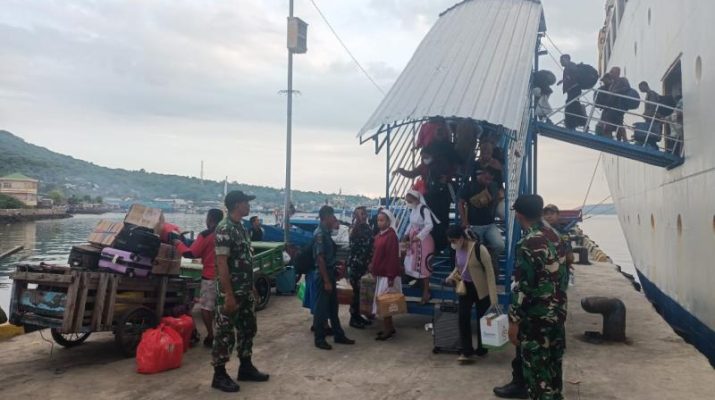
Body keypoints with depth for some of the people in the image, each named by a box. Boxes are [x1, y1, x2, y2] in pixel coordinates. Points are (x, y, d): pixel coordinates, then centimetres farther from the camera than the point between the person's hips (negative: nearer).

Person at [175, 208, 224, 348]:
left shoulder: (205, 235, -13)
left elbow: (190, 253, -12)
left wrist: (179, 244, 3)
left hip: (210, 277, -6)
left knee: (206, 307, 5)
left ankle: (210, 336, 4)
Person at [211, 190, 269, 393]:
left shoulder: (241, 227, 11)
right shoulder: (224, 229, -18)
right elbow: (222, 264, -21)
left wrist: (252, 286, 18)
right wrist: (229, 295, -22)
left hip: (246, 291, 9)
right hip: (231, 293, -9)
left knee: (248, 328, 16)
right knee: (225, 333, 1)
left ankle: (246, 367, 29)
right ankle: (219, 375, 12)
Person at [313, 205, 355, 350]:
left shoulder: (326, 233, 10)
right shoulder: (319, 234, -18)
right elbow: (320, 259, -21)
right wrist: (326, 281, -21)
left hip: (330, 273, 9)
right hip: (324, 276, -9)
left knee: (333, 307, 16)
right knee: (322, 308, 1)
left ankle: (339, 335, 25)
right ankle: (319, 339, 11)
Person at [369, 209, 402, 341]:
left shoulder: (391, 235, -17)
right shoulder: (379, 235, 9)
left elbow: (393, 257, -20)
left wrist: (391, 277, -22)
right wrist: (373, 268, 14)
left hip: (388, 275, -9)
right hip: (381, 274, 9)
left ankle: (388, 330, 6)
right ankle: (390, 327, 25)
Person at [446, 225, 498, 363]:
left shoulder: (479, 249, -22)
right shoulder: (458, 250, -1)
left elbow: (489, 271, -19)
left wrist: (493, 296, -21)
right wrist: (452, 275, -5)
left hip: (481, 289, -5)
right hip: (465, 288, 5)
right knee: (463, 318, -1)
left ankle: (481, 349, 25)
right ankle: (466, 351, 7)